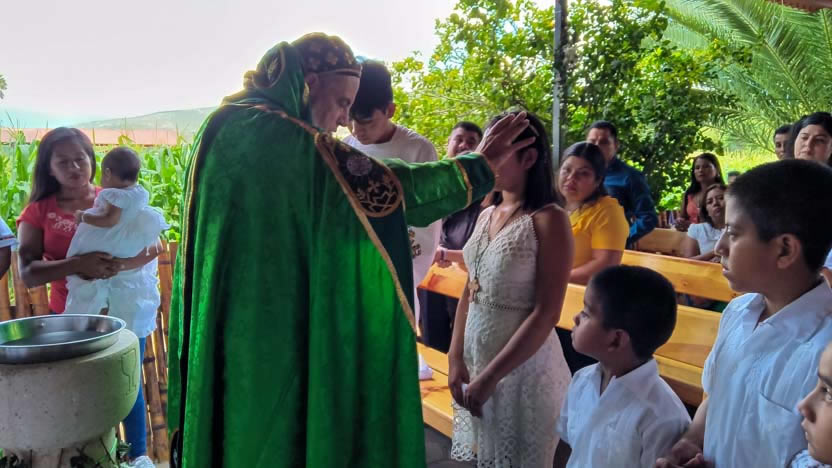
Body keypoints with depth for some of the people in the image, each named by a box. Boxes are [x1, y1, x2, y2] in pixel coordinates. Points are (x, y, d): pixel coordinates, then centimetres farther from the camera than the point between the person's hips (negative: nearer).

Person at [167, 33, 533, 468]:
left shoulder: (222, 127, 7)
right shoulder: (283, 137, -19)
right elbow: (386, 187, -17)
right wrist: (477, 167, -7)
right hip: (272, 337, -8)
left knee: (237, 433, 19)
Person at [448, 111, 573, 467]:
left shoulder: (548, 219, -14)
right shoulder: (486, 215, 6)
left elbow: (546, 313, -17)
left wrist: (491, 375, -16)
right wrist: (455, 357, 1)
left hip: (523, 367, -6)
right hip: (474, 359, 6)